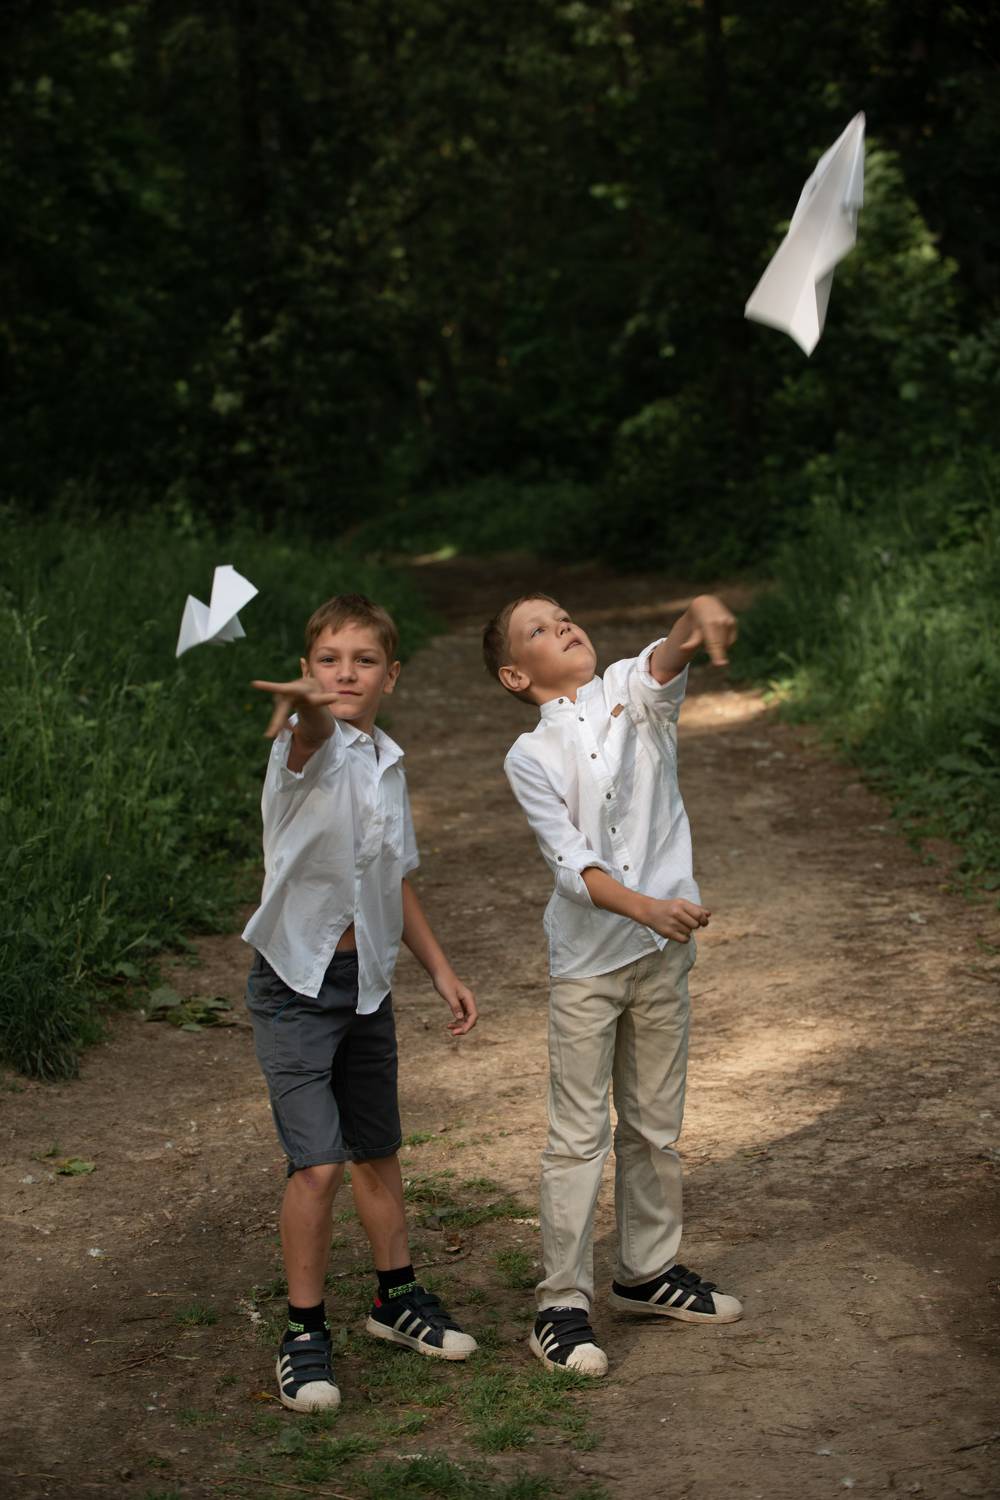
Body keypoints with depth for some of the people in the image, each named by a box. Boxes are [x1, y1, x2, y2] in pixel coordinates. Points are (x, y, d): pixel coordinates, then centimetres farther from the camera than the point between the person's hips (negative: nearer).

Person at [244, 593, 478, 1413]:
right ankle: (305, 1332, 4)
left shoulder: (387, 762, 7)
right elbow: (310, 733, -42)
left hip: (367, 979, 7)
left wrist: (443, 970, 19)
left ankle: (397, 1297, 38)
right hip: (297, 982, -7)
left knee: (377, 1149, 19)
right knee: (319, 1163, -12)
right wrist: (305, 709, -66)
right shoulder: (310, 747, -15)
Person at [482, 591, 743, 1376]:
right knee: (579, 1135, -1)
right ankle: (563, 1304, 7)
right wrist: (647, 908, -32)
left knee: (655, 1126, 15)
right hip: (586, 962, -3)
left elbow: (665, 662, -20)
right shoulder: (531, 757, -5)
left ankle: (648, 1270, 32)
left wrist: (699, 618, -44)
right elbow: (571, 864, -15)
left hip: (663, 954, 3)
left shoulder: (635, 691, 3)